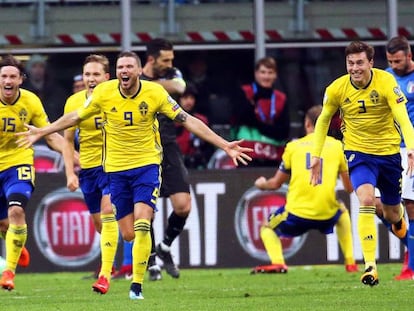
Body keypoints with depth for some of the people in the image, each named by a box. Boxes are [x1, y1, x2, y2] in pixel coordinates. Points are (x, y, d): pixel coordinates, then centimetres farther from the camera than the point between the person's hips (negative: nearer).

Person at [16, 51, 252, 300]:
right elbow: (76, 117, 9)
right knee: (128, 235, 2)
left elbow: (188, 120, -7)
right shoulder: (104, 92, -7)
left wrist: (225, 146, -10)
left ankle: (137, 285, -12)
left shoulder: (155, 93, -11)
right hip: (116, 168, 2)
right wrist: (41, 132, 13)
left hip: (147, 165, -2)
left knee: (141, 226, -19)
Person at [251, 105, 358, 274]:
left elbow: (276, 184, 16)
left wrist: (261, 184, 40)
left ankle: (277, 262, -5)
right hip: (327, 215, 2)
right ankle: (350, 262, 25)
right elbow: (350, 187, 12)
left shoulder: (293, 146, 9)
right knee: (342, 212, 37)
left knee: (267, 228, 25)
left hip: (297, 213, -2)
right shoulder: (337, 146, 9)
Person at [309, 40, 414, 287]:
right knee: (366, 200, -27)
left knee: (392, 215, 13)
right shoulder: (337, 89, -11)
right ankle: (370, 266, -28)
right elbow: (323, 121, 7)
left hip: (389, 152, 0)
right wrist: (316, 155, 4)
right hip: (358, 152, 0)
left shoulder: (386, 82, -18)